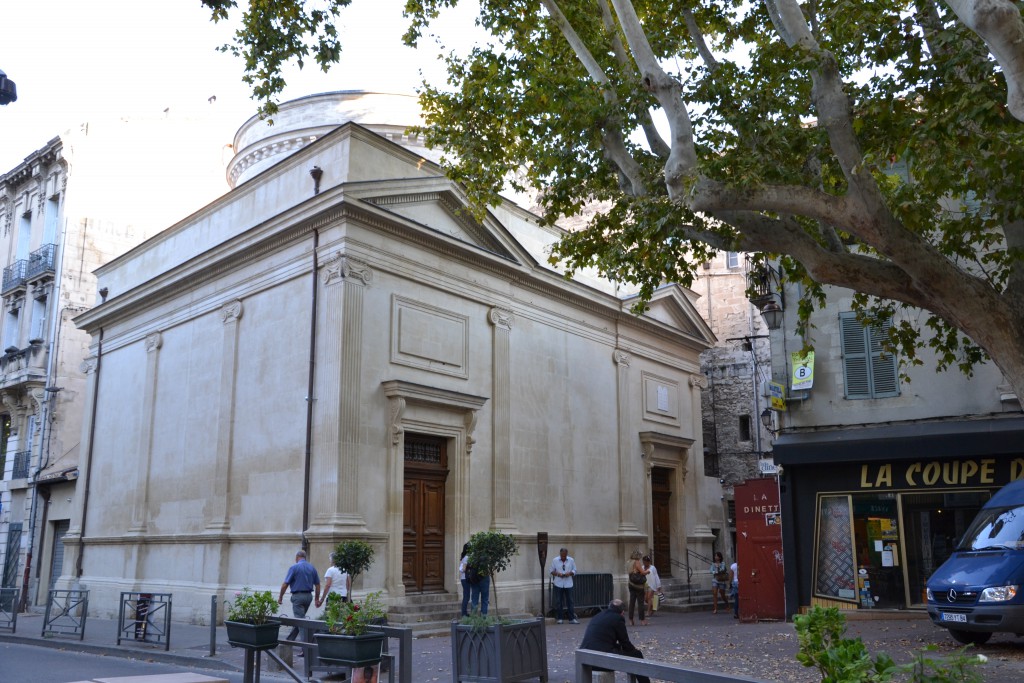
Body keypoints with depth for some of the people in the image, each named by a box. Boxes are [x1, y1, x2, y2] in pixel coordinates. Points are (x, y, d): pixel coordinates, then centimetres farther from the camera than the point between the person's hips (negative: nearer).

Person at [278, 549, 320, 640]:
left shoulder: (294, 567, -7)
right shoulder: (312, 568, 7)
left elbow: (285, 584, -9)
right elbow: (317, 584, 9)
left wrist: (280, 597, 2)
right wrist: (317, 598, 17)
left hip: (298, 596, -6)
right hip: (309, 596, 6)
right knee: (299, 619, 17)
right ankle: (290, 639, 28)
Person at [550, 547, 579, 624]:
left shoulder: (571, 560, 3)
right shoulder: (555, 560, 1)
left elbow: (574, 571, 7)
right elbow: (552, 571, 5)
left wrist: (570, 573, -13)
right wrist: (557, 574, -14)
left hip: (568, 584, 0)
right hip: (558, 584, 0)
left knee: (569, 601, 0)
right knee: (559, 602, 4)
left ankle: (572, 618, 2)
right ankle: (559, 618, 12)